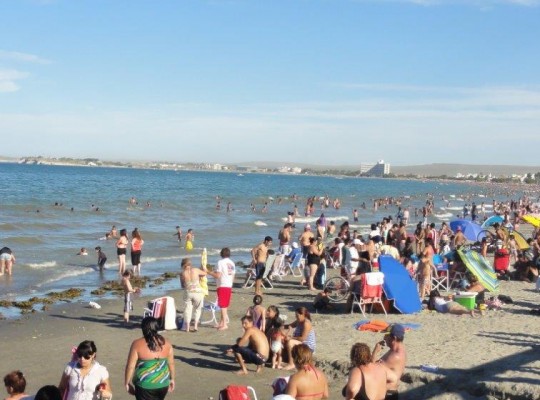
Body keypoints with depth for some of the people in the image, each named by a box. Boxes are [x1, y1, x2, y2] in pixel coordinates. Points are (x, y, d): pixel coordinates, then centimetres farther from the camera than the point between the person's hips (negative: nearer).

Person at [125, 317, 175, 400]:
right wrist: (172, 379, 19)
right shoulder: (166, 343, -2)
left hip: (145, 386, -4)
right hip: (162, 384, 4)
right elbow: (171, 363, 6)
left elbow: (130, 366, -12)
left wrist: (127, 383, 0)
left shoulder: (137, 344, -13)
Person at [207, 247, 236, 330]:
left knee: (223, 305, -4)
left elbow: (218, 275, -18)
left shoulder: (220, 262, -12)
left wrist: (209, 272, -8)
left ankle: (224, 324, -4)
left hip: (222, 286, -7)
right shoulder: (232, 263, 10)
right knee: (224, 305, 14)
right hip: (229, 286, 7)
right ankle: (222, 322, 20)